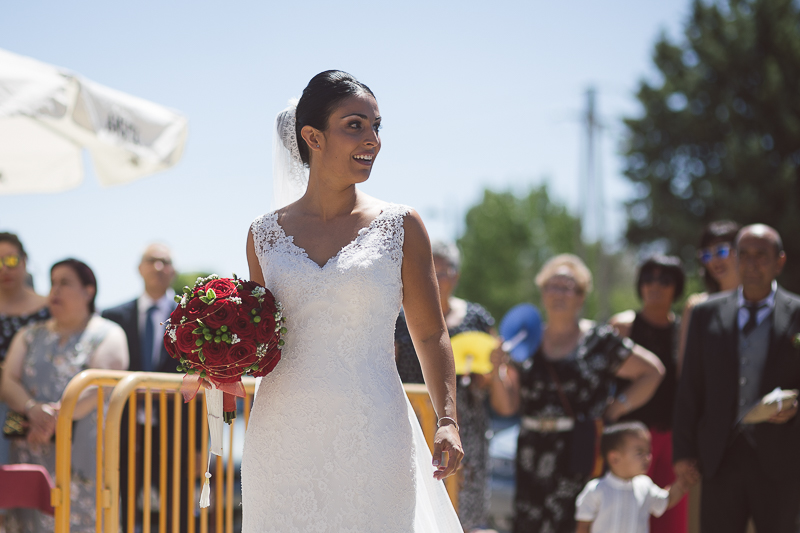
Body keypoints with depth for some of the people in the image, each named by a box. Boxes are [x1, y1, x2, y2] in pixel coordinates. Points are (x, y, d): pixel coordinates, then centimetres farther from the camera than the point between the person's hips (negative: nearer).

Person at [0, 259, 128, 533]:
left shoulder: (107, 335, 6)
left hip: (82, 453, -3)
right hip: (32, 454, 3)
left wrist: (58, 417, -22)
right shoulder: (29, 336, 18)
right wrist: (33, 409, -17)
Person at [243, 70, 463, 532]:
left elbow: (431, 335, 4)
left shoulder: (400, 227, 2)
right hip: (283, 439, 2)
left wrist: (448, 421, -7)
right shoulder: (265, 234, 7)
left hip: (372, 439, -2)